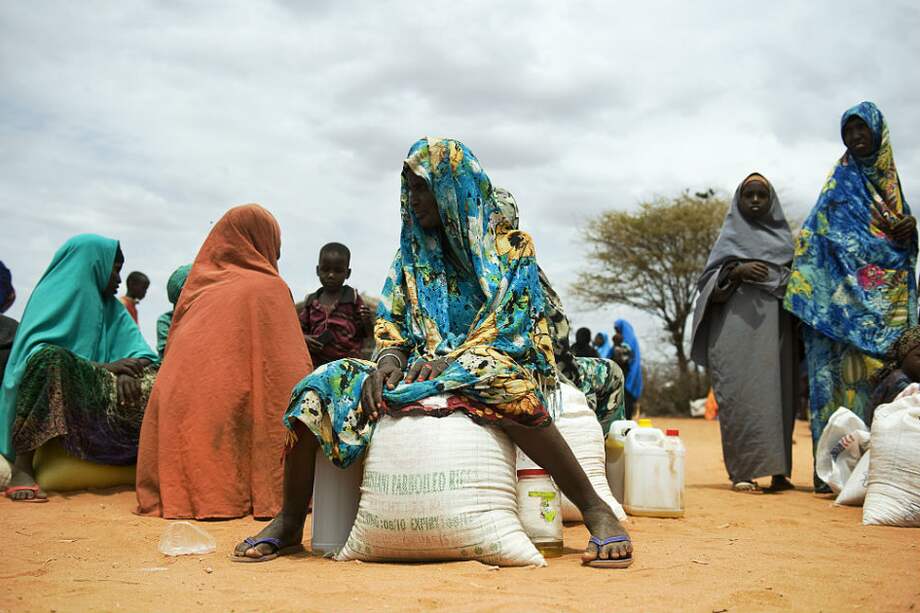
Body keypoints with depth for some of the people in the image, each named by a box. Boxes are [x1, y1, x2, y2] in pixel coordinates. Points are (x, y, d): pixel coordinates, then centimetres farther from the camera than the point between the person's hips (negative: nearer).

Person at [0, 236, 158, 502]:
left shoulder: (111, 307, 22)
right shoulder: (54, 294, 4)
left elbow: (140, 352, 6)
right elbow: (35, 349, -13)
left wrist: (127, 372, -18)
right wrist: (103, 367, -21)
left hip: (94, 396, 5)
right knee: (52, 359, -35)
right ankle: (22, 467, -35)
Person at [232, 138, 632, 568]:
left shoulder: (510, 246, 2)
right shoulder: (413, 251, 16)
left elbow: (515, 325, -8)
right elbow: (390, 318, 12)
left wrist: (451, 360, -21)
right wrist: (389, 358, -12)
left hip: (488, 366, -4)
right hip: (420, 368, 5)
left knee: (503, 387, -42)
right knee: (320, 388, -17)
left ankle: (596, 511, -31)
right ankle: (290, 522, -4)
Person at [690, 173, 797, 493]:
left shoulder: (784, 236, 21)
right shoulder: (730, 235, 12)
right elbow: (708, 281, 5)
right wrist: (737, 271, -14)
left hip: (777, 327, 3)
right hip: (739, 326, -3)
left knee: (778, 394, -3)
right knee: (741, 394, -11)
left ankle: (778, 470, 2)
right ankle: (743, 471, -10)